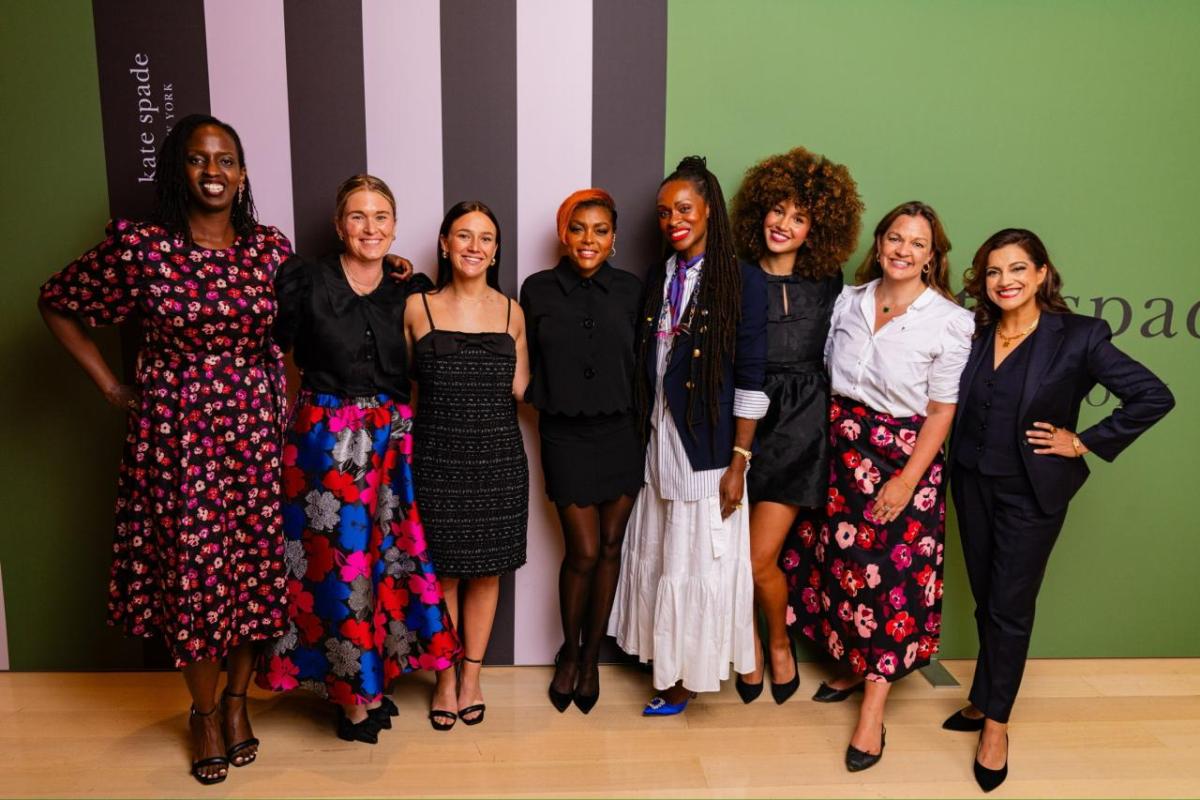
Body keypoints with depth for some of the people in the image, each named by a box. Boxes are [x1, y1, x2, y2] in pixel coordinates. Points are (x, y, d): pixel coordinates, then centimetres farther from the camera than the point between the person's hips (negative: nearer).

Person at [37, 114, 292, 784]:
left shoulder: (272, 249, 2)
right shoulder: (139, 246, -5)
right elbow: (57, 304, 7)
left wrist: (283, 406, 2)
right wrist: (112, 385, 3)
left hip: (254, 431, 2)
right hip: (177, 433, -2)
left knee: (256, 564, 8)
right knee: (191, 568, 5)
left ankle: (237, 700, 31)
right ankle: (204, 712, 27)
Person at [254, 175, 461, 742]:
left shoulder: (409, 291, 6)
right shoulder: (305, 280, -4)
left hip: (392, 440, 3)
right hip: (324, 439, -3)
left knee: (387, 556, 7)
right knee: (339, 561, 3)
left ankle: (366, 683, 27)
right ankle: (354, 690, 21)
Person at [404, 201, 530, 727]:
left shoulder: (511, 313, 5)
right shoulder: (417, 308, 0)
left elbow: (520, 390, 9)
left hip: (497, 457, 2)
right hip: (436, 456, -1)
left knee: (486, 570, 10)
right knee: (442, 570, 7)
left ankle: (472, 677, 28)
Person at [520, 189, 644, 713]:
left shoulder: (630, 289, 1)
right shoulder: (538, 290, -1)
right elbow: (528, 365, 4)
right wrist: (550, 399, -6)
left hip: (621, 432, 2)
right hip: (566, 435, -2)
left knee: (609, 547, 8)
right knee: (583, 552, -1)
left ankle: (591, 656, 27)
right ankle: (569, 652, 26)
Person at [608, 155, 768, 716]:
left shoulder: (743, 281, -7)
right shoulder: (658, 280, 9)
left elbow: (750, 378, -10)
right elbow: (644, 367, 10)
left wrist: (739, 462, -12)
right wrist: (641, 439, 7)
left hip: (709, 445, -5)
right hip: (659, 439, 6)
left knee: (701, 561, 5)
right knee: (658, 558, 13)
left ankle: (689, 676, 24)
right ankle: (670, 663, 31)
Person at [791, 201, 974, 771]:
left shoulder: (949, 321, -8)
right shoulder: (848, 301, 4)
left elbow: (942, 410, -8)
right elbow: (828, 377, 9)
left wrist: (907, 480, -13)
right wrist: (823, 443, 2)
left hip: (905, 458, -4)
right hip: (842, 450, 4)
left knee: (894, 575, 1)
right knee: (841, 562, 13)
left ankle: (872, 709, 12)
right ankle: (853, 666, 36)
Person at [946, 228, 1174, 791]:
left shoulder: (1078, 337, -13)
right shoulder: (973, 334, -1)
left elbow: (1153, 396, -12)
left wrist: (1085, 442, -11)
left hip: (1031, 492, -4)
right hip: (973, 484, 4)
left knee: (1010, 608, 5)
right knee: (986, 602, 15)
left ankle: (995, 720, 22)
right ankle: (984, 703, 32)